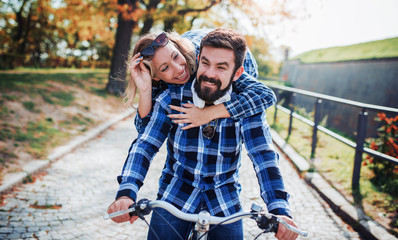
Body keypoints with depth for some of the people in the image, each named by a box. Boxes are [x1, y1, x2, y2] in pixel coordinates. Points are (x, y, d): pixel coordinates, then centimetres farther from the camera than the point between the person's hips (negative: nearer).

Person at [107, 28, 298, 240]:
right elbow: (144, 145, -18)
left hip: (225, 203, 1)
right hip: (175, 197, 0)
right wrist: (126, 193, -36)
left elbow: (263, 156, -22)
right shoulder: (172, 98, -13)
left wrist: (279, 210, -38)